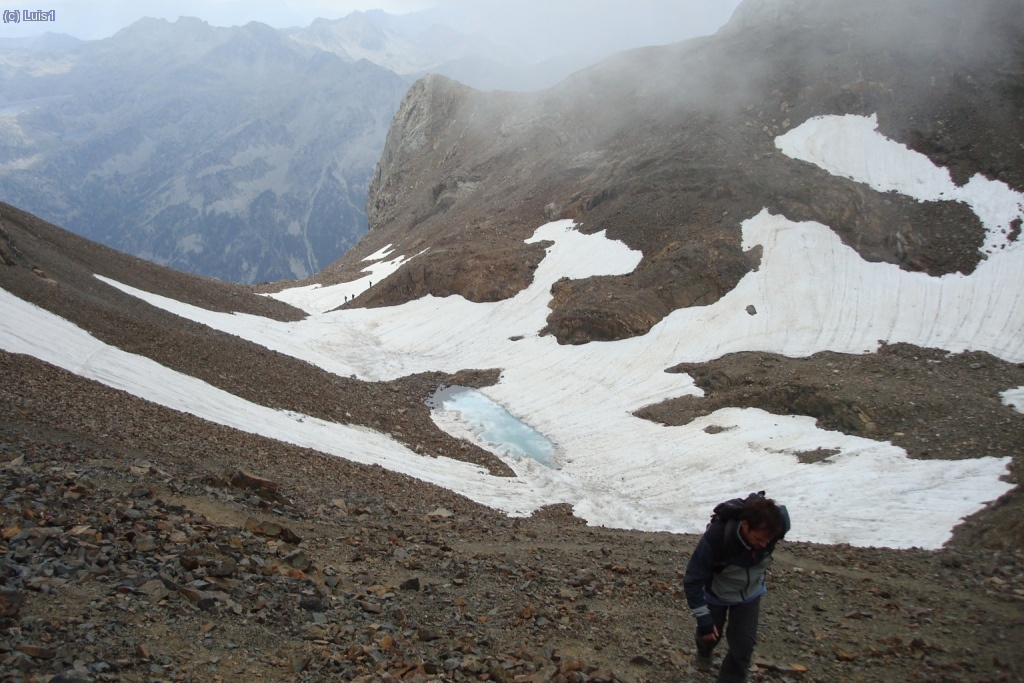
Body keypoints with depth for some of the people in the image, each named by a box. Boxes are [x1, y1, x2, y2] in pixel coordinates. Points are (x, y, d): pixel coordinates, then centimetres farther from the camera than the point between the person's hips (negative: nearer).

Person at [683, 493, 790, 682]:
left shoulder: (776, 526, -31)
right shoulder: (716, 536, -43)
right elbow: (693, 579, -32)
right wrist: (703, 619, -29)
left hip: (749, 594, 2)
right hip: (716, 594, -2)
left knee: (744, 647, 0)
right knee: (711, 636, 20)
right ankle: (704, 649, 56)